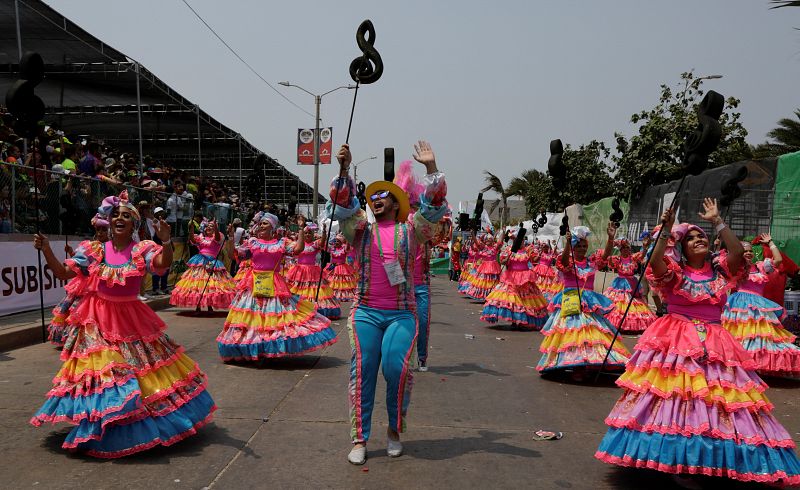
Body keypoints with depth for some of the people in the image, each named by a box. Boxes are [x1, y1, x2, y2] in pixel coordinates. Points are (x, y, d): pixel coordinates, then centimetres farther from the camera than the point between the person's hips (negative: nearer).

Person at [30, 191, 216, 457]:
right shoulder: (94, 250, -1)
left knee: (143, 366, 5)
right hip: (99, 320, 1)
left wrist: (165, 240, -44)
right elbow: (63, 273, 1)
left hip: (132, 318, -1)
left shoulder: (142, 249, -8)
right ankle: (104, 428, 21)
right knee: (102, 368, 2)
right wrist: (46, 250, -11)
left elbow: (164, 263, -27)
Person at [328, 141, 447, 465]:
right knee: (362, 371, -4)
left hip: (401, 314, -1)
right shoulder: (361, 230, 12)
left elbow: (434, 207, -3)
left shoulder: (410, 231, 9)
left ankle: (395, 430, 11)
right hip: (366, 313, 1)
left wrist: (431, 168, -14)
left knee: (397, 368, -13)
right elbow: (343, 204, -2)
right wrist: (344, 169, -15)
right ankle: (359, 439, 6)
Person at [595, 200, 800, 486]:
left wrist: (717, 222, -5)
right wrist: (666, 230, -18)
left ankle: (719, 460, 15)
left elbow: (738, 251, -9)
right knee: (674, 394, -10)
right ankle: (675, 460, 1)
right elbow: (655, 261, -21)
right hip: (675, 343, -3)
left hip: (713, 344, 4)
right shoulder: (674, 272, -1)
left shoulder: (720, 269, 8)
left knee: (719, 399, 1)